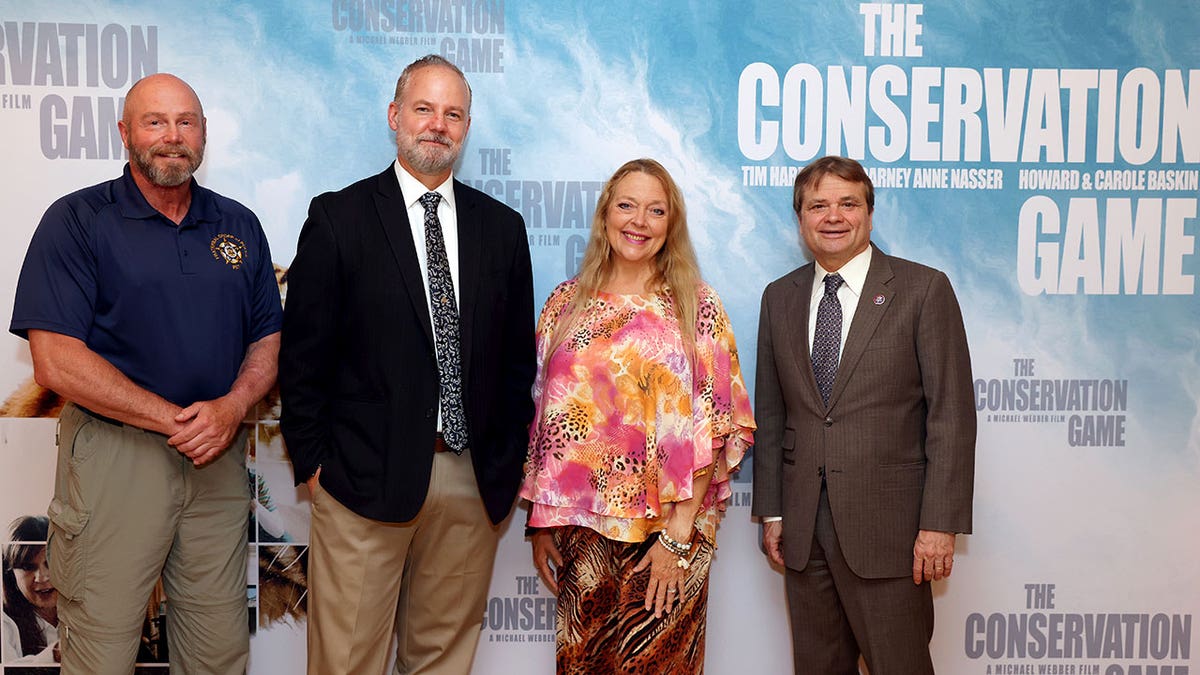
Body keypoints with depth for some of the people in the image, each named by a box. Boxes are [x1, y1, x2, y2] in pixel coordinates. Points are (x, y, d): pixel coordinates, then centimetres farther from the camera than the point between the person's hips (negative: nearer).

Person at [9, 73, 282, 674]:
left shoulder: (239, 225, 11)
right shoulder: (76, 221, -3)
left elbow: (267, 338, 11)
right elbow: (55, 361, -11)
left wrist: (234, 405, -10)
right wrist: (174, 420, -14)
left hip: (219, 460, 4)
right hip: (114, 456, -3)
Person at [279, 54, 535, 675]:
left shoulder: (502, 228, 8)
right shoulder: (338, 218, -1)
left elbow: (517, 356, 10)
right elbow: (303, 354, -1)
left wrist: (509, 464, 7)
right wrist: (312, 462, -3)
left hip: (474, 481, 3)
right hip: (365, 478, -3)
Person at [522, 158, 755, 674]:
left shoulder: (697, 307, -1)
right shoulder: (566, 303, 6)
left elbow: (713, 425, -5)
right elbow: (543, 416, 8)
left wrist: (678, 532, -11)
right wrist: (540, 520, 5)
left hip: (669, 533, -2)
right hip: (581, 530, 2)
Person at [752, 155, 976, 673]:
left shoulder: (923, 290, -3)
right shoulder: (779, 298, 10)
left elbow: (951, 414, -7)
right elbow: (770, 412, 12)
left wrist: (939, 524, -11)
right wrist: (771, 512, 8)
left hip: (886, 527, -4)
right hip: (803, 531, 4)